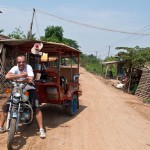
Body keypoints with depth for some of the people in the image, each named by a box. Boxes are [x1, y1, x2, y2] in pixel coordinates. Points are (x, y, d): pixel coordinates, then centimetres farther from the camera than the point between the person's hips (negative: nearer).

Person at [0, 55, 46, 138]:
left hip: (29, 89, -2)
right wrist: (21, 75, -35)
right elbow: (7, 76, -34)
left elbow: (30, 80, -31)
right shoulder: (15, 68, -14)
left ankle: (41, 129, -5)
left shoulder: (28, 67, -16)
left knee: (37, 108, -15)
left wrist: (18, 80, -26)